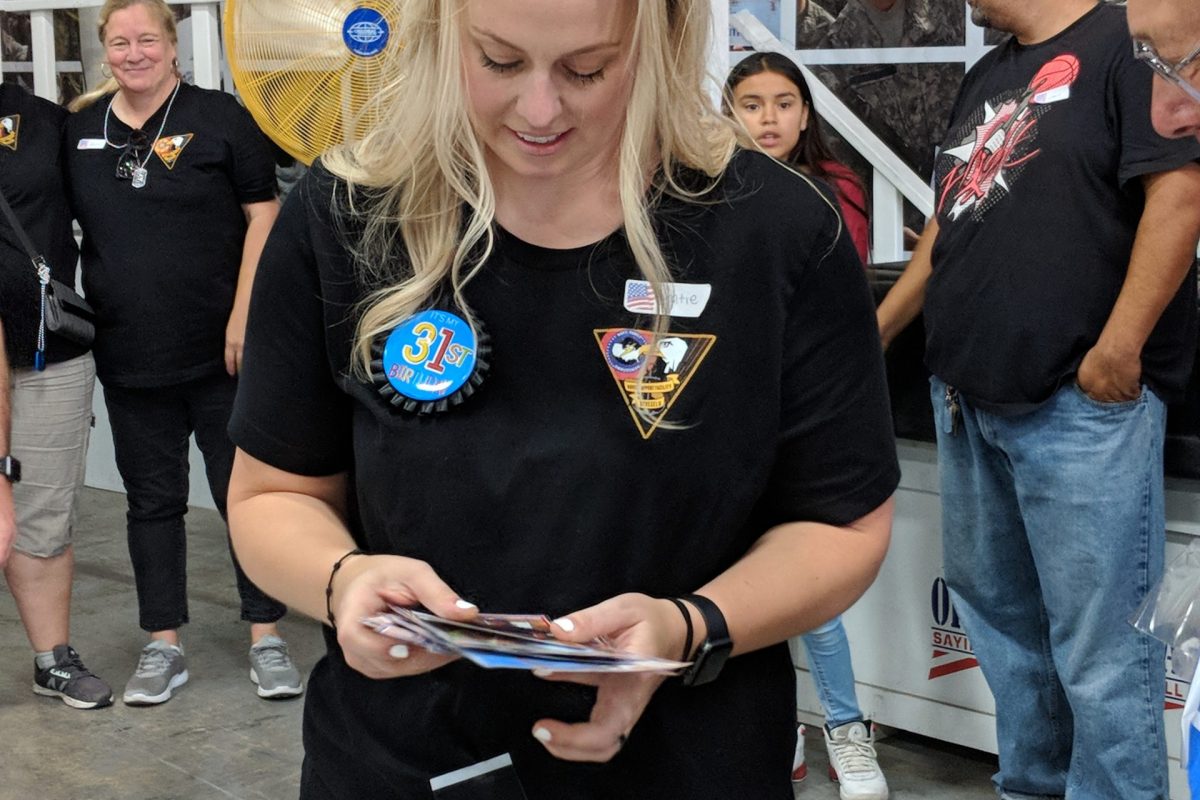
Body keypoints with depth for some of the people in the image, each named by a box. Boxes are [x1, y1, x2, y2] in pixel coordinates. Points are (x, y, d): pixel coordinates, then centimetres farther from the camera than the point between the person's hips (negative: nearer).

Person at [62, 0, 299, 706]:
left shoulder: (220, 118, -4)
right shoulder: (80, 130, 8)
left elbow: (263, 214, -5)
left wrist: (243, 318, -12)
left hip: (221, 354, -4)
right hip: (130, 358, 4)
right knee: (152, 501, 11)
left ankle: (267, 640, 15)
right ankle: (164, 648, 22)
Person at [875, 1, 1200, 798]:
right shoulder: (986, 78, 19)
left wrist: (1118, 348, -21)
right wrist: (876, 333, 24)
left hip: (1082, 402, -9)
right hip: (968, 396, 9)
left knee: (1097, 641, -4)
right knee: (995, 610, 17)